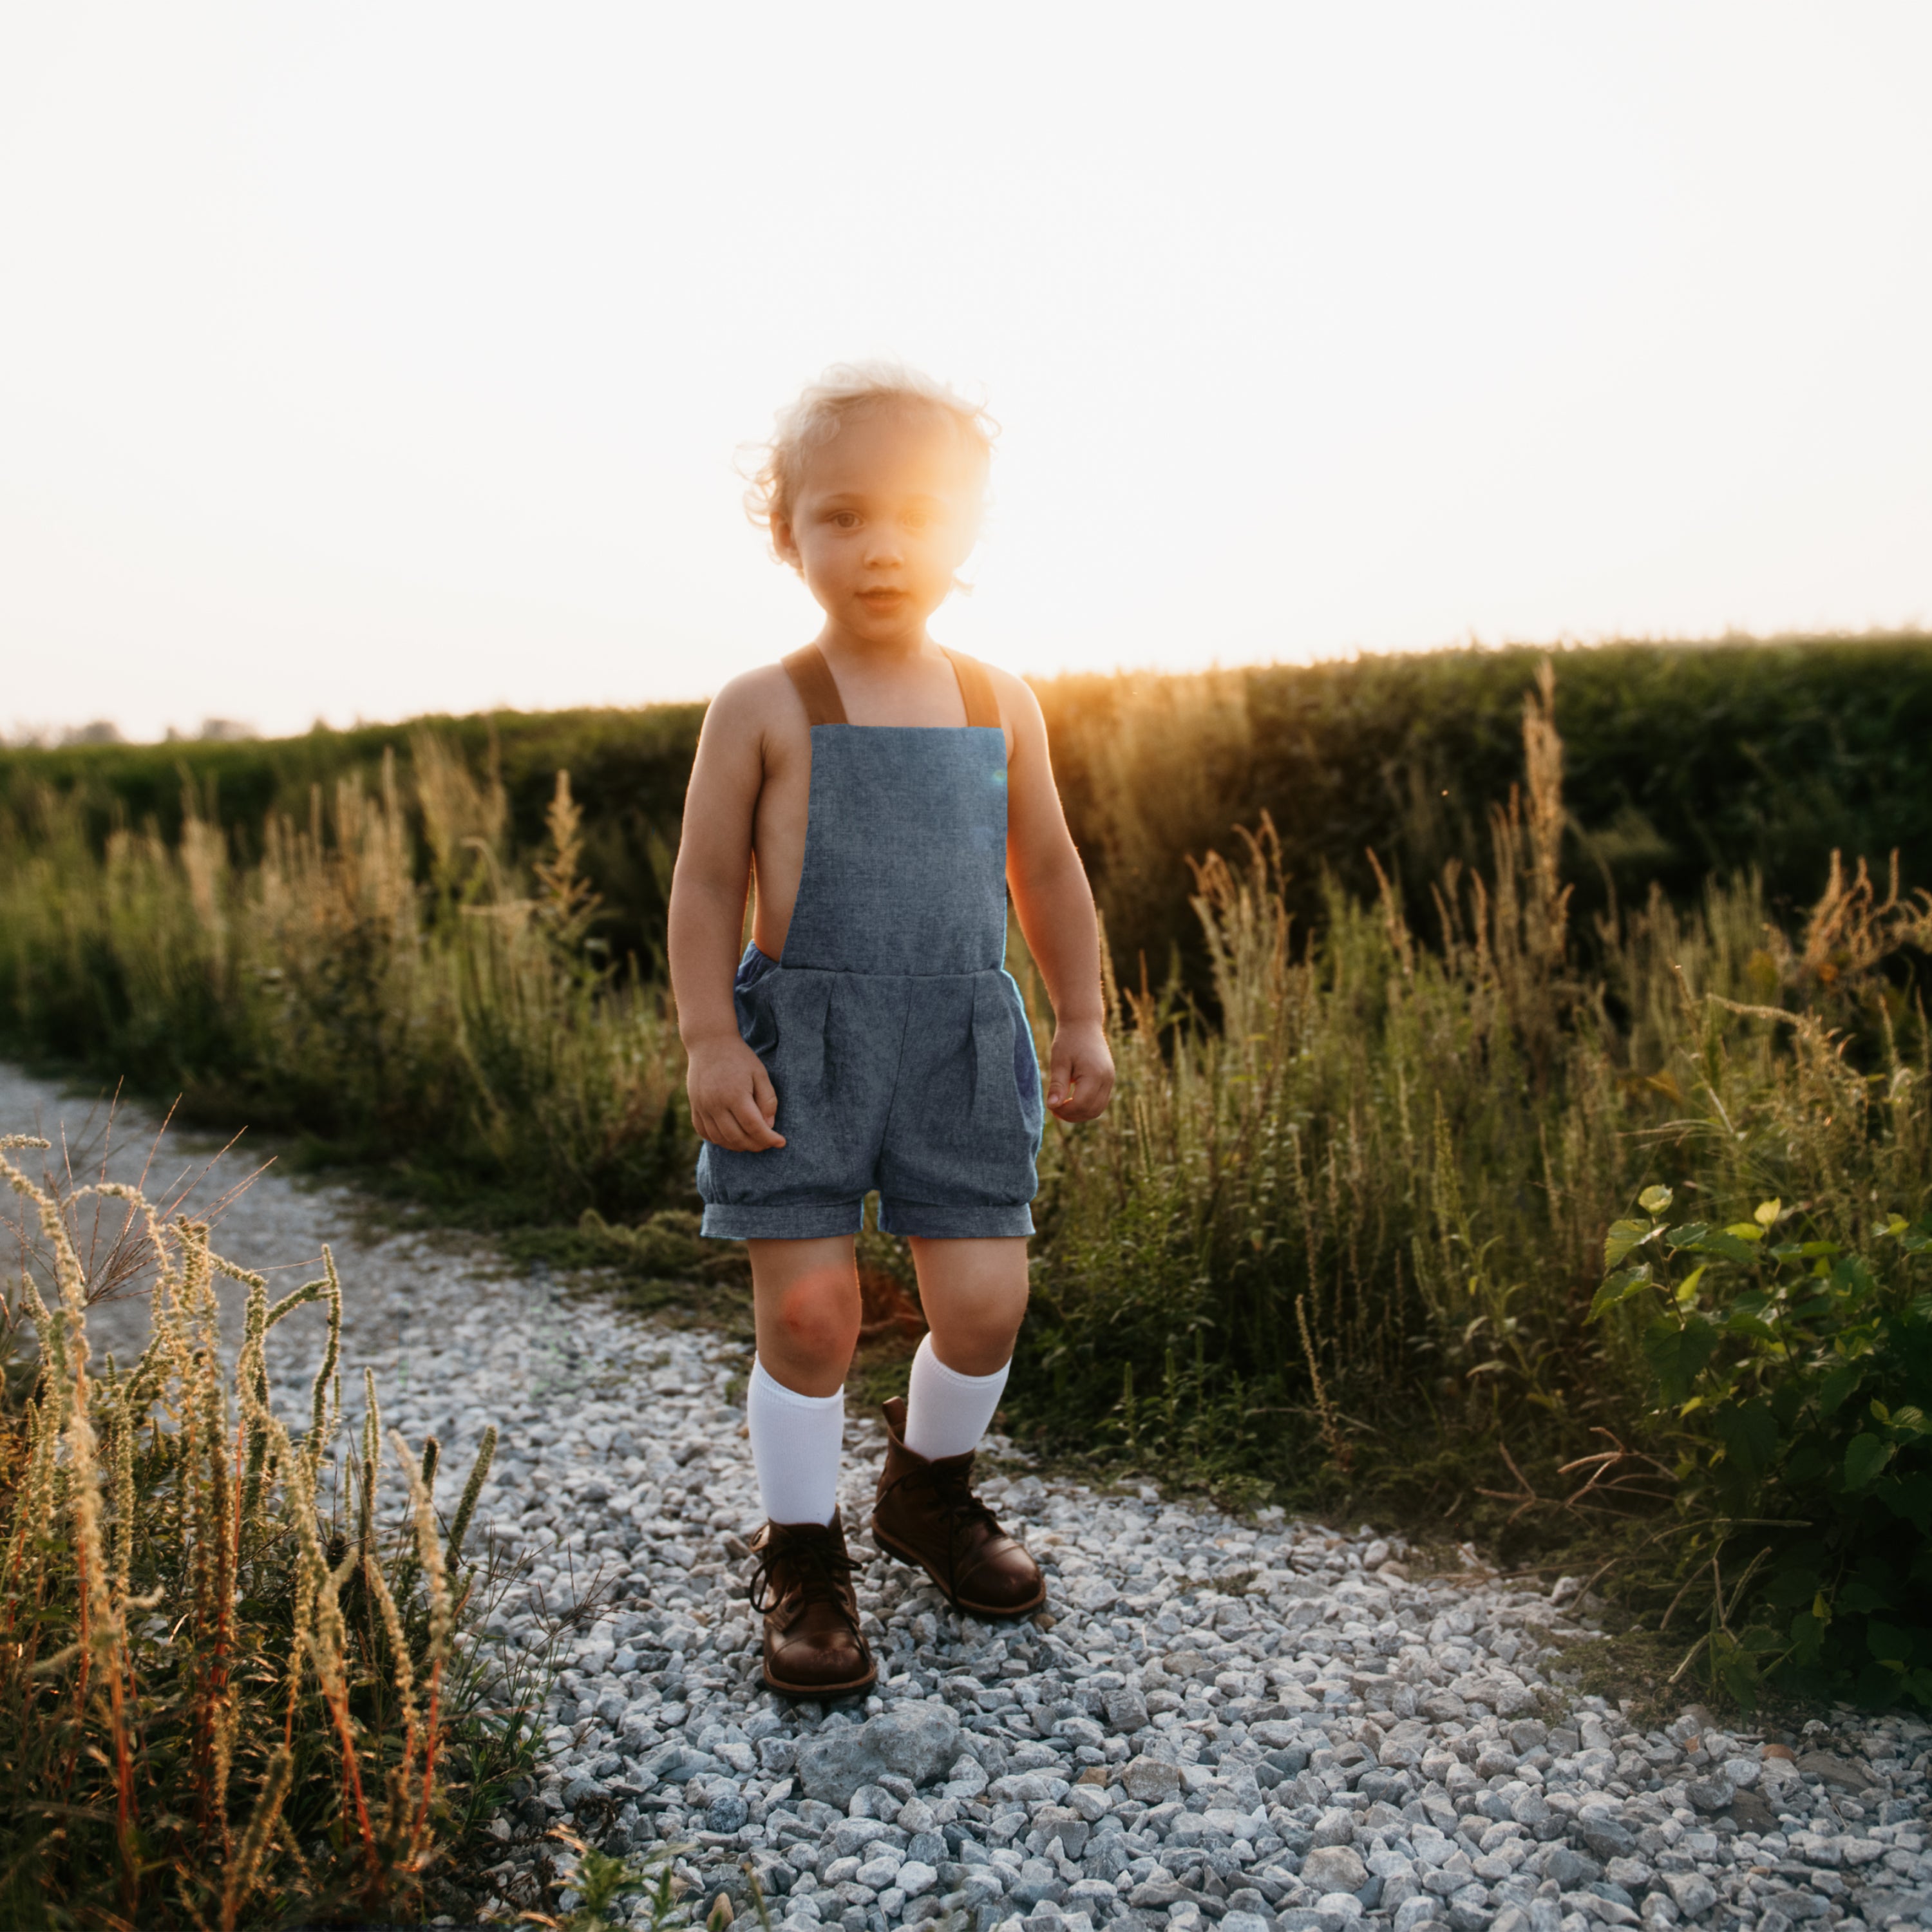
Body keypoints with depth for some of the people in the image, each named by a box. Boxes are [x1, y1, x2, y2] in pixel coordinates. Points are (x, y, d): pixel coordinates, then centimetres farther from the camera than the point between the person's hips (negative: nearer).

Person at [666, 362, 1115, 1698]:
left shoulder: (1000, 707, 7)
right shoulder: (765, 710, -3)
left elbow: (1047, 874, 14)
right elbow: (707, 884, -2)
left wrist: (1083, 1021, 13)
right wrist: (709, 1040, -10)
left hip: (963, 1041, 3)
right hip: (805, 1037, -3)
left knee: (985, 1299, 3)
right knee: (808, 1308, -1)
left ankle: (931, 1492, 33)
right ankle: (804, 1561, 21)